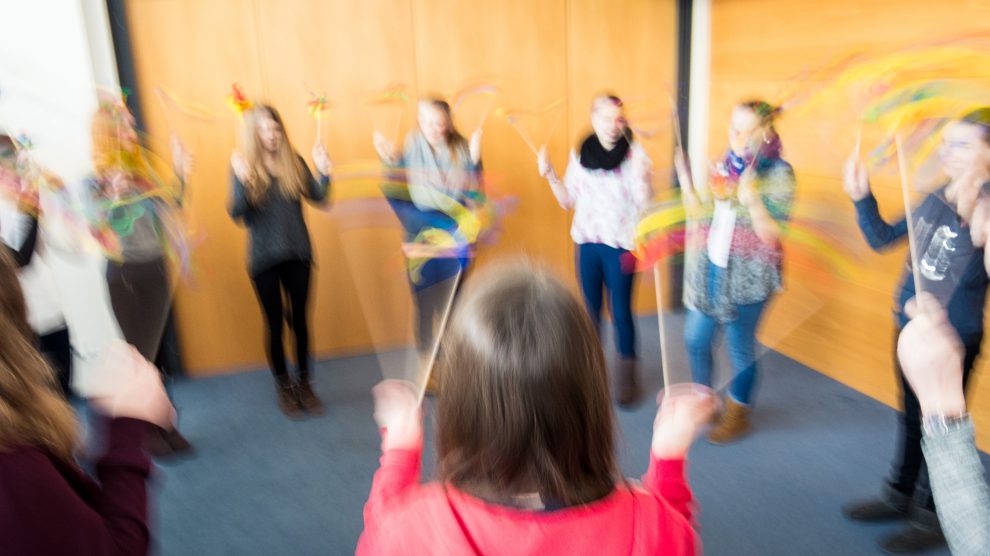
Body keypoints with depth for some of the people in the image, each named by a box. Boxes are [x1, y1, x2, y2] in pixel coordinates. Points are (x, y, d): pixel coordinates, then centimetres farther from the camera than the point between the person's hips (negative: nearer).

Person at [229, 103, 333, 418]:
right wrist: (242, 181, -29)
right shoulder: (243, 166, -5)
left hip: (298, 254, 2)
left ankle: (305, 384, 24)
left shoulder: (294, 162, 1)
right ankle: (284, 387, 23)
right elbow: (237, 214, -13)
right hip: (264, 259, -2)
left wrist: (324, 172, -21)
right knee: (275, 324, 8)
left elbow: (318, 198, -4)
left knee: (300, 320, 9)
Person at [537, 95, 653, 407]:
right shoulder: (580, 154, 5)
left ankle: (626, 375, 16)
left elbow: (645, 203, -13)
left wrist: (640, 174, -29)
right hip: (587, 241, 4)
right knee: (591, 309, 12)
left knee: (620, 312, -1)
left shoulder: (635, 153, -7)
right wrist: (549, 174, -4)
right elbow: (568, 201, 8)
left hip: (621, 244, -3)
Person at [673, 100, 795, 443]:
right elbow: (700, 213, 10)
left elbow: (771, 234, -16)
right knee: (695, 339, 13)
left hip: (747, 276, -5)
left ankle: (737, 416, 28)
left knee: (740, 349, 6)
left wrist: (752, 200, -30)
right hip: (709, 269, 6)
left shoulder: (779, 174, -10)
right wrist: (685, 177, 1)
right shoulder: (724, 165, 6)